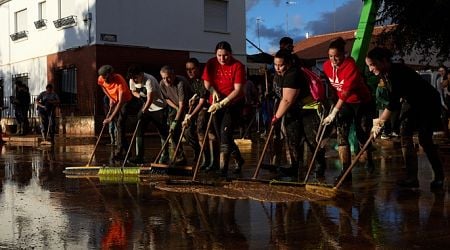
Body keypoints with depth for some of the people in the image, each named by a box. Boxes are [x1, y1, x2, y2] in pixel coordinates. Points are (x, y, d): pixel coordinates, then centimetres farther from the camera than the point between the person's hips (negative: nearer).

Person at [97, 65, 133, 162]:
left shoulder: (119, 81, -37)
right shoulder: (101, 80, -19)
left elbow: (121, 102, -41)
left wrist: (110, 118, -46)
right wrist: (110, 98, -3)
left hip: (125, 101, -6)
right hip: (114, 101, 6)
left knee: (120, 124, -19)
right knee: (117, 125, 6)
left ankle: (119, 152, -20)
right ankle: (125, 151, 14)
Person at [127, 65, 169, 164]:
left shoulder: (149, 80, -27)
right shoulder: (132, 81, -5)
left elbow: (150, 99, -32)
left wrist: (144, 110, -42)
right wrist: (139, 95, -10)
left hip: (159, 108, -6)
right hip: (145, 108, 7)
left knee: (163, 133, -1)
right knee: (139, 131, -3)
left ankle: (165, 157, 12)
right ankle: (139, 157, 1)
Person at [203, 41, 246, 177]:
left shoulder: (238, 66, -15)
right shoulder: (211, 64, -2)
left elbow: (238, 89, -20)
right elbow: (207, 82, 6)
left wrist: (222, 103, -29)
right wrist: (213, 90, -17)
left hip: (233, 103, -5)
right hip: (216, 104, 5)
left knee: (225, 133, -19)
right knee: (222, 136, 10)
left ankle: (223, 169, -19)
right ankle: (239, 160, 35)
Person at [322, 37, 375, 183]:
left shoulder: (351, 66, -29)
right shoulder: (327, 66, -9)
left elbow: (346, 92, -35)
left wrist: (333, 113, -39)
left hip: (362, 103, -5)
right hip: (344, 103, 5)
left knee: (362, 135, 7)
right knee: (341, 134, -11)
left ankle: (369, 161, 38)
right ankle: (346, 171, -12)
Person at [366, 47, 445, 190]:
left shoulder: (398, 72, -32)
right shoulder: (385, 73, -5)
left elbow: (393, 101, -36)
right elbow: (396, 97, 10)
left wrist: (380, 122, -33)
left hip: (428, 102, -8)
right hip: (410, 102, 8)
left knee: (425, 140, -9)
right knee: (405, 136, -4)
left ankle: (439, 177, 7)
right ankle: (412, 178, -4)